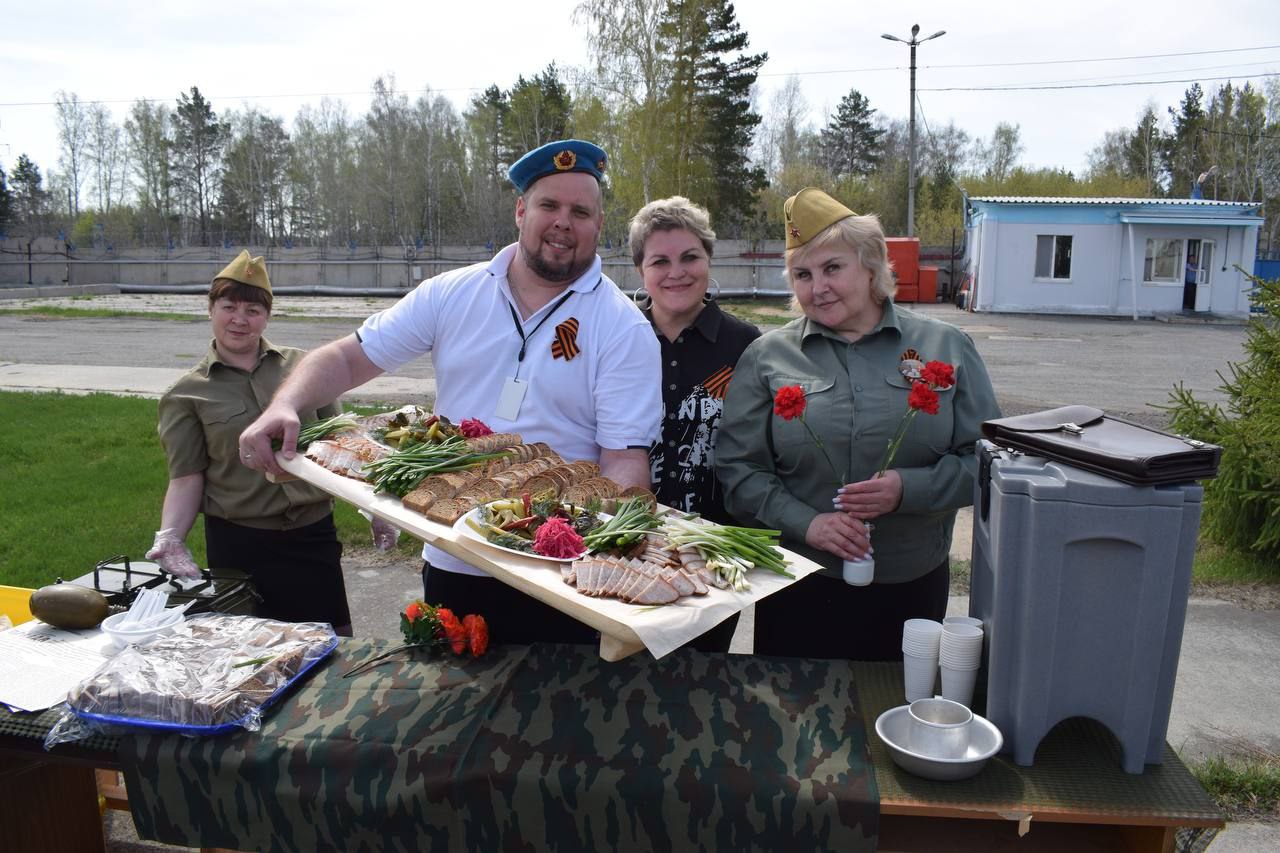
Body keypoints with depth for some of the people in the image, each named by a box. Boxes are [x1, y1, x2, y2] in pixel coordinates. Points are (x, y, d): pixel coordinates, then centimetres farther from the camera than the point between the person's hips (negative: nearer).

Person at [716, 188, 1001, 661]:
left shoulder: (945, 347, 1)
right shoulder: (766, 356, 1)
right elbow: (738, 468, -2)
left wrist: (908, 489, -16)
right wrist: (805, 522, -16)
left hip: (913, 587, 1)